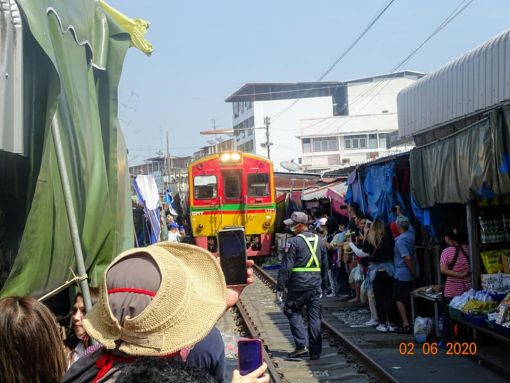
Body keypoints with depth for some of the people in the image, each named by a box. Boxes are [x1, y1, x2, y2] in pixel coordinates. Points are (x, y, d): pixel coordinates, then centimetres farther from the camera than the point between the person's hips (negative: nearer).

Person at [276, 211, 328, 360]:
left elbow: (286, 267, -12)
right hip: (315, 285, 6)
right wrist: (323, 286, 25)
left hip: (298, 286, -5)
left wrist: (280, 288, -9)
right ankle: (315, 351, 10)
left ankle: (301, 345, -3)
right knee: (315, 317, 8)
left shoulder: (294, 242, -10)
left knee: (294, 313, 8)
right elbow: (325, 266, 18)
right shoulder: (319, 241, 12)